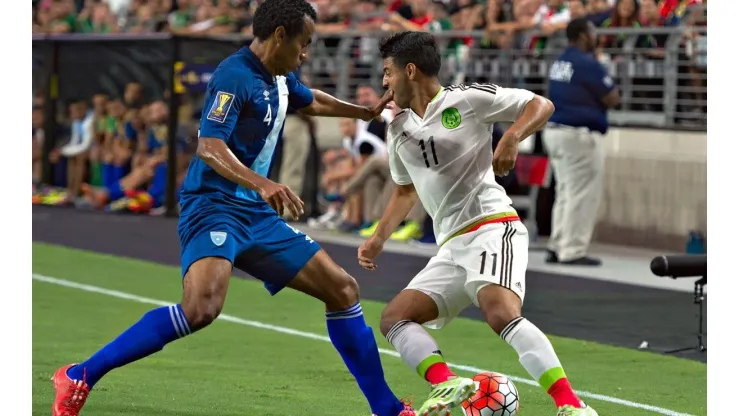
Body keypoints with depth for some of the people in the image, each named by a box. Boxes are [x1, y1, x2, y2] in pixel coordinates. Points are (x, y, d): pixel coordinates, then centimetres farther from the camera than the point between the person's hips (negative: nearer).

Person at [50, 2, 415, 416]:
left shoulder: (280, 80, 14)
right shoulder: (235, 76, -14)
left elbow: (311, 101, 40)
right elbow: (209, 148, -26)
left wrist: (367, 112, 48)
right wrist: (263, 184, -40)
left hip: (258, 215, 10)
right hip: (214, 206, -10)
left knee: (342, 289, 9)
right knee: (203, 306, -33)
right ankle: (79, 377, -24)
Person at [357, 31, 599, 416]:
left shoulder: (466, 99, -1)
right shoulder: (399, 129, 19)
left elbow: (541, 105, 0)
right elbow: (405, 190, 34)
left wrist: (511, 138, -18)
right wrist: (379, 238, 24)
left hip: (493, 225, -8)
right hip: (450, 247, 8)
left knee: (501, 313, -33)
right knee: (393, 317, -8)